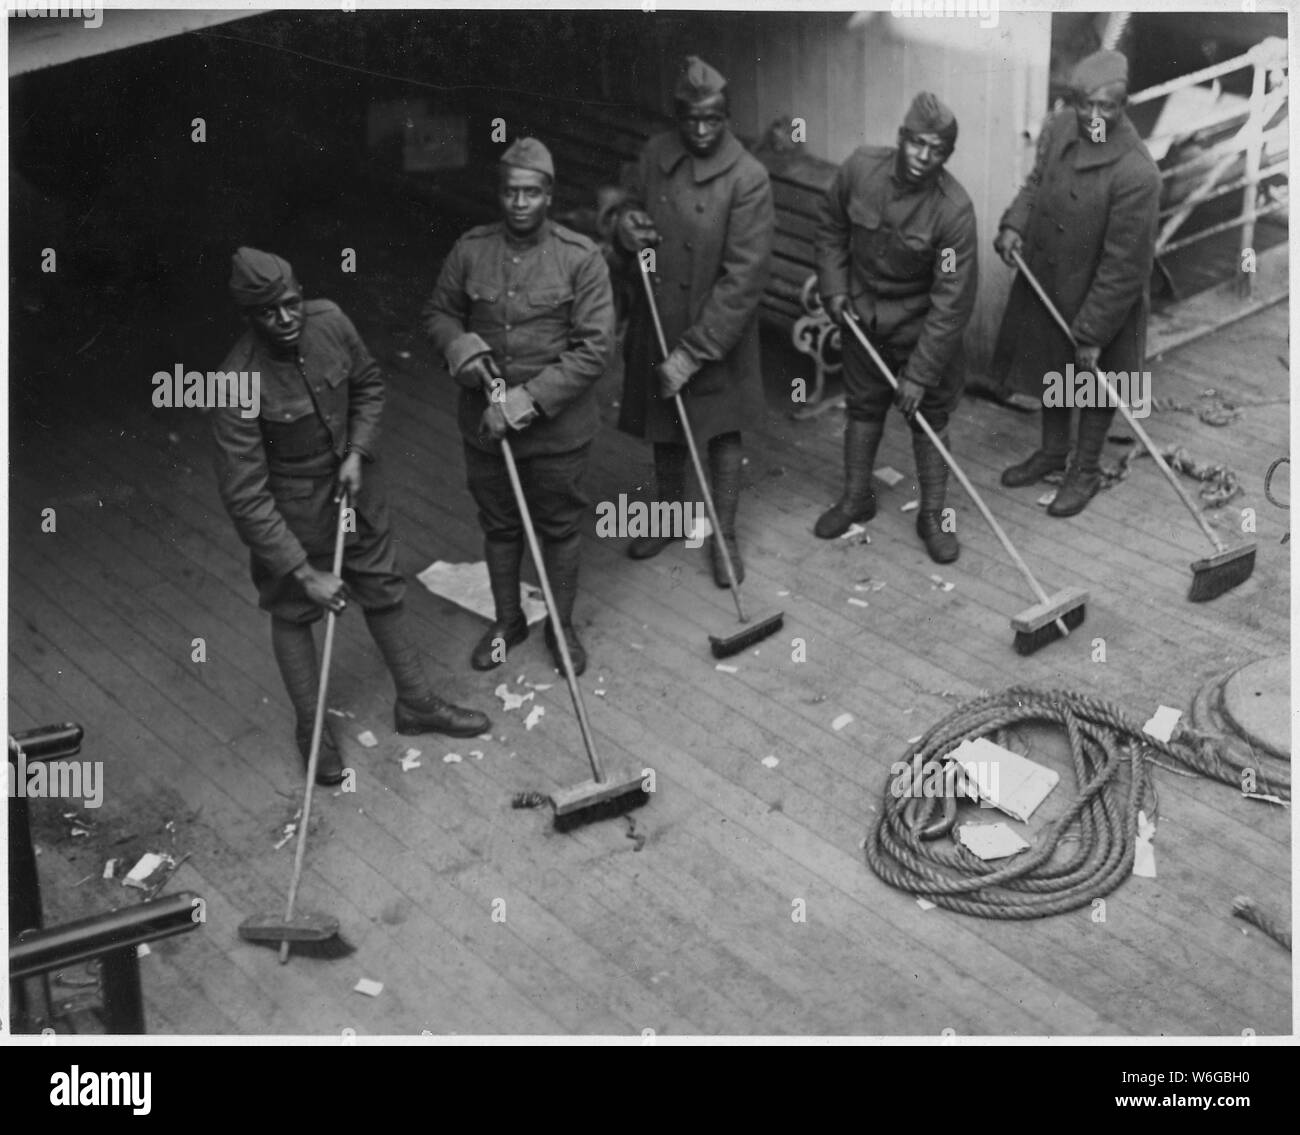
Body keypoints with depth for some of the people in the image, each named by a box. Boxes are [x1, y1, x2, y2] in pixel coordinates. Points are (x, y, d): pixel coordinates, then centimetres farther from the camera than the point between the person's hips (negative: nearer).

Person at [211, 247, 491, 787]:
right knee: (293, 612, 13)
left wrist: (358, 452, -11)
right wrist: (304, 572, -27)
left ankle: (415, 703, 40)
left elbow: (368, 384, 4)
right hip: (291, 509, -5)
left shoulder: (329, 321, -18)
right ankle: (312, 729, 35)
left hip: (354, 483, 5)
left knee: (383, 593, 19)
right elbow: (244, 496, -29)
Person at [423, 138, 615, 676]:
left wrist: (532, 400, -23)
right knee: (498, 525, 19)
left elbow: (594, 348, -17)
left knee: (560, 526, 15)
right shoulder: (471, 249, -4)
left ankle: (562, 625, 35)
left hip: (557, 426, -3)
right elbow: (438, 313, 9)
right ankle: (507, 620, 40)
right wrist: (457, 345, -15)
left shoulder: (581, 258, -14)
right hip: (484, 423, 3)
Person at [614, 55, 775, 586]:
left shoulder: (748, 178, -20)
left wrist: (694, 352, -24)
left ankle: (724, 535, 26)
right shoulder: (654, 155, -4)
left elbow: (743, 278, -22)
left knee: (723, 433, 10)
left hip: (718, 333, -5)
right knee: (663, 429, 20)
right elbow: (629, 208, 14)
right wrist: (625, 227, -13)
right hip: (657, 323, 5)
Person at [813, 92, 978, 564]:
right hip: (861, 318, 4)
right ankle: (856, 497, 37)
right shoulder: (860, 167, -17)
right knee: (862, 407, 18)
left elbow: (951, 300, -25)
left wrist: (920, 373, -25)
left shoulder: (953, 209, -28)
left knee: (929, 418, 8)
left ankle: (933, 514, 24)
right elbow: (831, 229, 4)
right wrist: (833, 288, -3)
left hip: (921, 327, -3)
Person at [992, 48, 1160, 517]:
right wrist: (1014, 224, -10)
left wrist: (1092, 333, -21)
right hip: (1045, 284, 6)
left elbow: (1124, 265, -26)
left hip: (1100, 299, -6)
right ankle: (1053, 451, 50)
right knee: (1049, 370, 26)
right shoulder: (1059, 128, -12)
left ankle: (1086, 470, 40)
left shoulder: (1135, 174, -32)